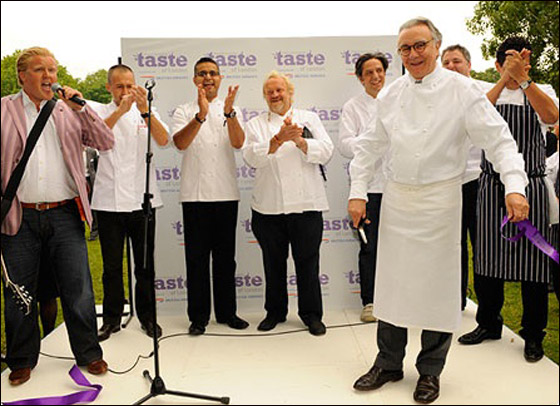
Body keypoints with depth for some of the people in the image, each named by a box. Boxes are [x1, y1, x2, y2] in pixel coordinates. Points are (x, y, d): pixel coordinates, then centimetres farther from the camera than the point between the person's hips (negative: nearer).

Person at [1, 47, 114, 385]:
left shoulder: (69, 111, 10)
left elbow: (106, 142, 3)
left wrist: (81, 108, -7)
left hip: (65, 214, 1)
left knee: (79, 290, 4)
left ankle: (88, 353, 20)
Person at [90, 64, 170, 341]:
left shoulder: (147, 113, 9)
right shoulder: (100, 111, 8)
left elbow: (163, 141, -10)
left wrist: (144, 109, -22)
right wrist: (120, 110, -23)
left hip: (142, 199, 1)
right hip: (108, 201, 0)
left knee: (145, 264, 7)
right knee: (112, 266, 7)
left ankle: (147, 316, 21)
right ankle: (112, 318, 21)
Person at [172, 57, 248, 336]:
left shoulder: (230, 112, 11)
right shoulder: (184, 112, 7)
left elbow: (238, 143, -9)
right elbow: (180, 143, -13)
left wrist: (229, 112, -25)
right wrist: (201, 114, -27)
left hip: (226, 194, 2)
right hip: (195, 195, -1)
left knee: (225, 257, 9)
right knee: (197, 258, 3)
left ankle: (226, 312, 21)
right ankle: (198, 316, 13)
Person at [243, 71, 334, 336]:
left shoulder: (309, 118, 12)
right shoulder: (256, 124, 12)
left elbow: (325, 152, -2)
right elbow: (252, 157, -7)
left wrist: (299, 141, -17)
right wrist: (279, 139, -21)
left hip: (305, 204, -1)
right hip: (269, 207, 1)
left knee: (307, 261, 4)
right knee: (273, 262, 11)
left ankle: (311, 313, 19)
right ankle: (275, 311, 26)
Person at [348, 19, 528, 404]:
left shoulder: (462, 90, -6)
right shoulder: (390, 94, 7)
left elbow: (499, 138, -11)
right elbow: (371, 146, 12)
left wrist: (514, 187, -26)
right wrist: (358, 192, 5)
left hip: (439, 199, -4)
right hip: (396, 197, 4)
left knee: (437, 285, 3)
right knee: (391, 281, 10)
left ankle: (430, 371, 23)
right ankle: (388, 363, 26)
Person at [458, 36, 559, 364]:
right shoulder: (487, 93, 10)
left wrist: (523, 78, -26)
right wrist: (506, 78, -23)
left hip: (530, 185, -1)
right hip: (492, 186, 1)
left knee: (533, 260, 1)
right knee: (488, 256, 7)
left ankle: (534, 335, 16)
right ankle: (489, 324, 25)